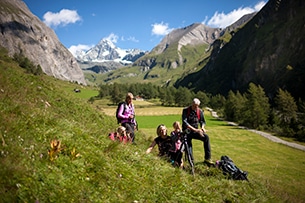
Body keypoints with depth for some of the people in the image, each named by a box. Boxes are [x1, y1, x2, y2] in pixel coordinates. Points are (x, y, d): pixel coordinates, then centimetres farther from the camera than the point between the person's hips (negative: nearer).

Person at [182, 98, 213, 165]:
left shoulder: (200, 111, 1)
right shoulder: (185, 110, -11)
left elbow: (202, 121, 11)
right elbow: (184, 122, -21)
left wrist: (202, 128, -14)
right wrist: (195, 129, -31)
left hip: (195, 131, 2)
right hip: (187, 131, -2)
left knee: (206, 137, -20)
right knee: (189, 146, -12)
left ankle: (207, 158, -17)